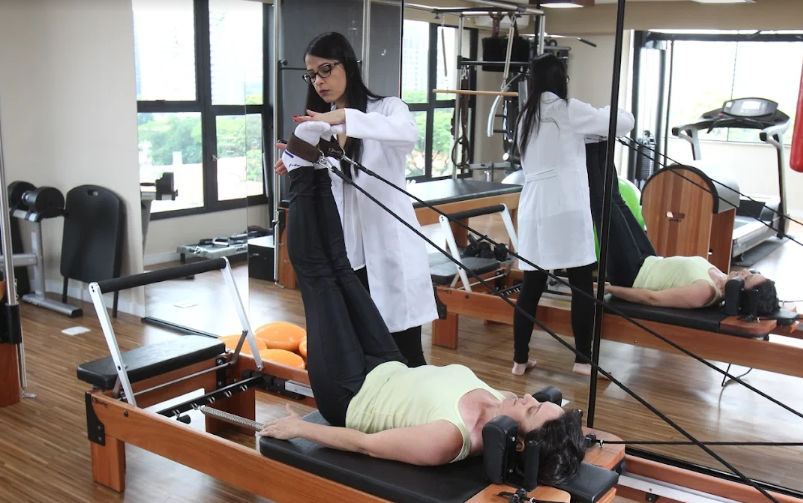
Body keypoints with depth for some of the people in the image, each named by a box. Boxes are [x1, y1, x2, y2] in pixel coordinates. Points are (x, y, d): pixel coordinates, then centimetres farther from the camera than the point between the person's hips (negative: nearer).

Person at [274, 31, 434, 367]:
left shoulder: (387, 108, 1)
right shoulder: (322, 127, 16)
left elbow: (409, 132, -24)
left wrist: (345, 117, -34)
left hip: (390, 253, -5)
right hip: (344, 256, 5)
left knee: (406, 358, 2)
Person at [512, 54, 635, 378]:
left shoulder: (527, 116, 17)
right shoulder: (567, 110, -1)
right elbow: (623, 123, 4)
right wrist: (614, 112, 27)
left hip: (533, 208, 6)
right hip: (566, 208, -6)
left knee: (532, 286, 9)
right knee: (582, 286, 4)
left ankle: (520, 359, 13)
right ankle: (583, 359, 10)